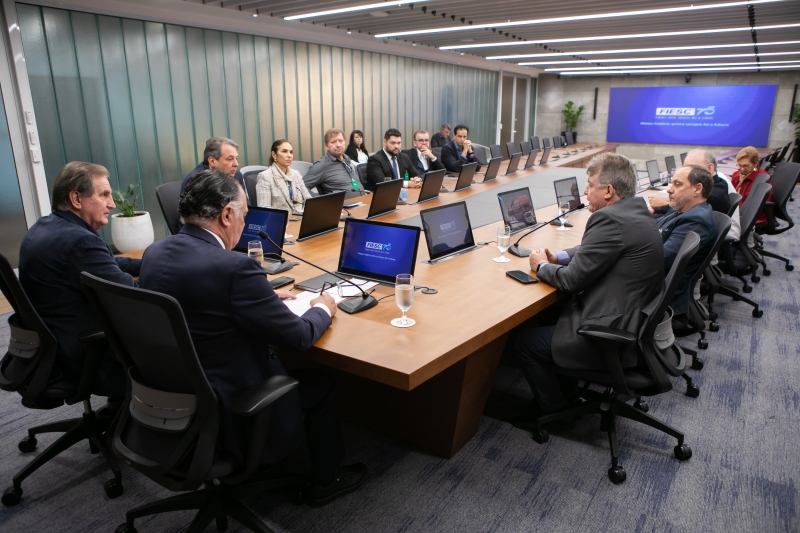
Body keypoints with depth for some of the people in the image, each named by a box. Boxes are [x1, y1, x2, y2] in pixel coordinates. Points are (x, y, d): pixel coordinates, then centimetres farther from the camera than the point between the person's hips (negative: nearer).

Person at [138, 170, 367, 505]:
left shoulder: (154, 253, -3)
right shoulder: (234, 267, -28)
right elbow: (298, 338, -20)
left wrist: (263, 297, 14)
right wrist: (322, 309, 1)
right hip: (230, 414, -8)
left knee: (280, 363, 28)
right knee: (320, 383, 15)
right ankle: (326, 480, 34)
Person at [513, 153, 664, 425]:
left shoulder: (609, 219, -24)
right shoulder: (635, 209, 6)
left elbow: (572, 279, -21)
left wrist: (541, 266, -2)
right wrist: (559, 257, 6)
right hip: (637, 322, 10)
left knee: (525, 343, 0)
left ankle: (554, 410, 21)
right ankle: (566, 393, 35)